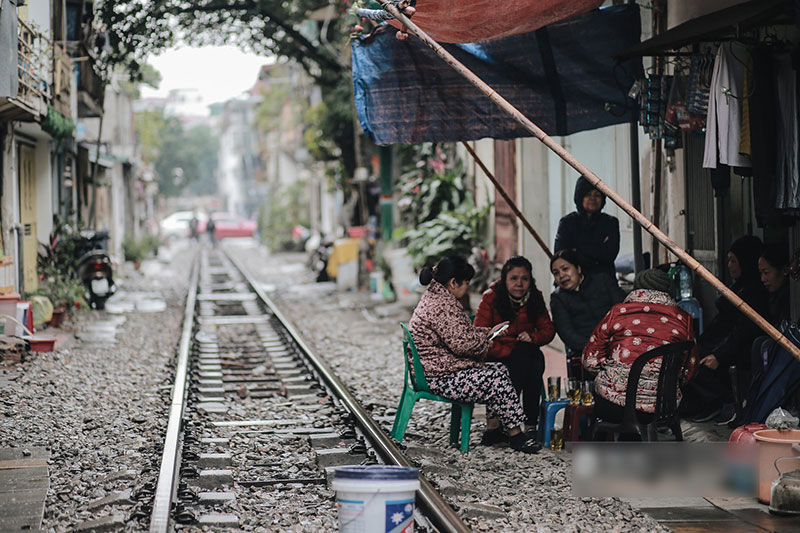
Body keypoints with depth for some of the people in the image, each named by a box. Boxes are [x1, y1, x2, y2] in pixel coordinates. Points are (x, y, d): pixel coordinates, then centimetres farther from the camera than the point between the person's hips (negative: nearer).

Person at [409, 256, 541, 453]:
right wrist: (486, 344, -6)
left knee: (500, 369, 9)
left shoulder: (433, 297, 14)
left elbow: (462, 331, 25)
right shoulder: (443, 305, -21)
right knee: (497, 382, -14)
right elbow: (461, 344, -24)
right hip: (439, 377, -11)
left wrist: (488, 332, 18)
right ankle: (515, 434, -1)